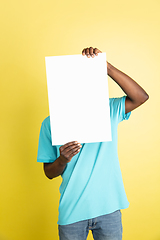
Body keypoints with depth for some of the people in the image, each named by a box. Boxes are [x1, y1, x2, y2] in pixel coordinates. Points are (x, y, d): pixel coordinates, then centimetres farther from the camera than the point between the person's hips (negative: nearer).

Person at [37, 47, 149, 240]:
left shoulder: (108, 110, -3)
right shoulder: (51, 123, -3)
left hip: (109, 209, 1)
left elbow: (141, 97, -20)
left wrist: (106, 67, -27)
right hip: (72, 212, 0)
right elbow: (49, 173, 0)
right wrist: (62, 160, -23)